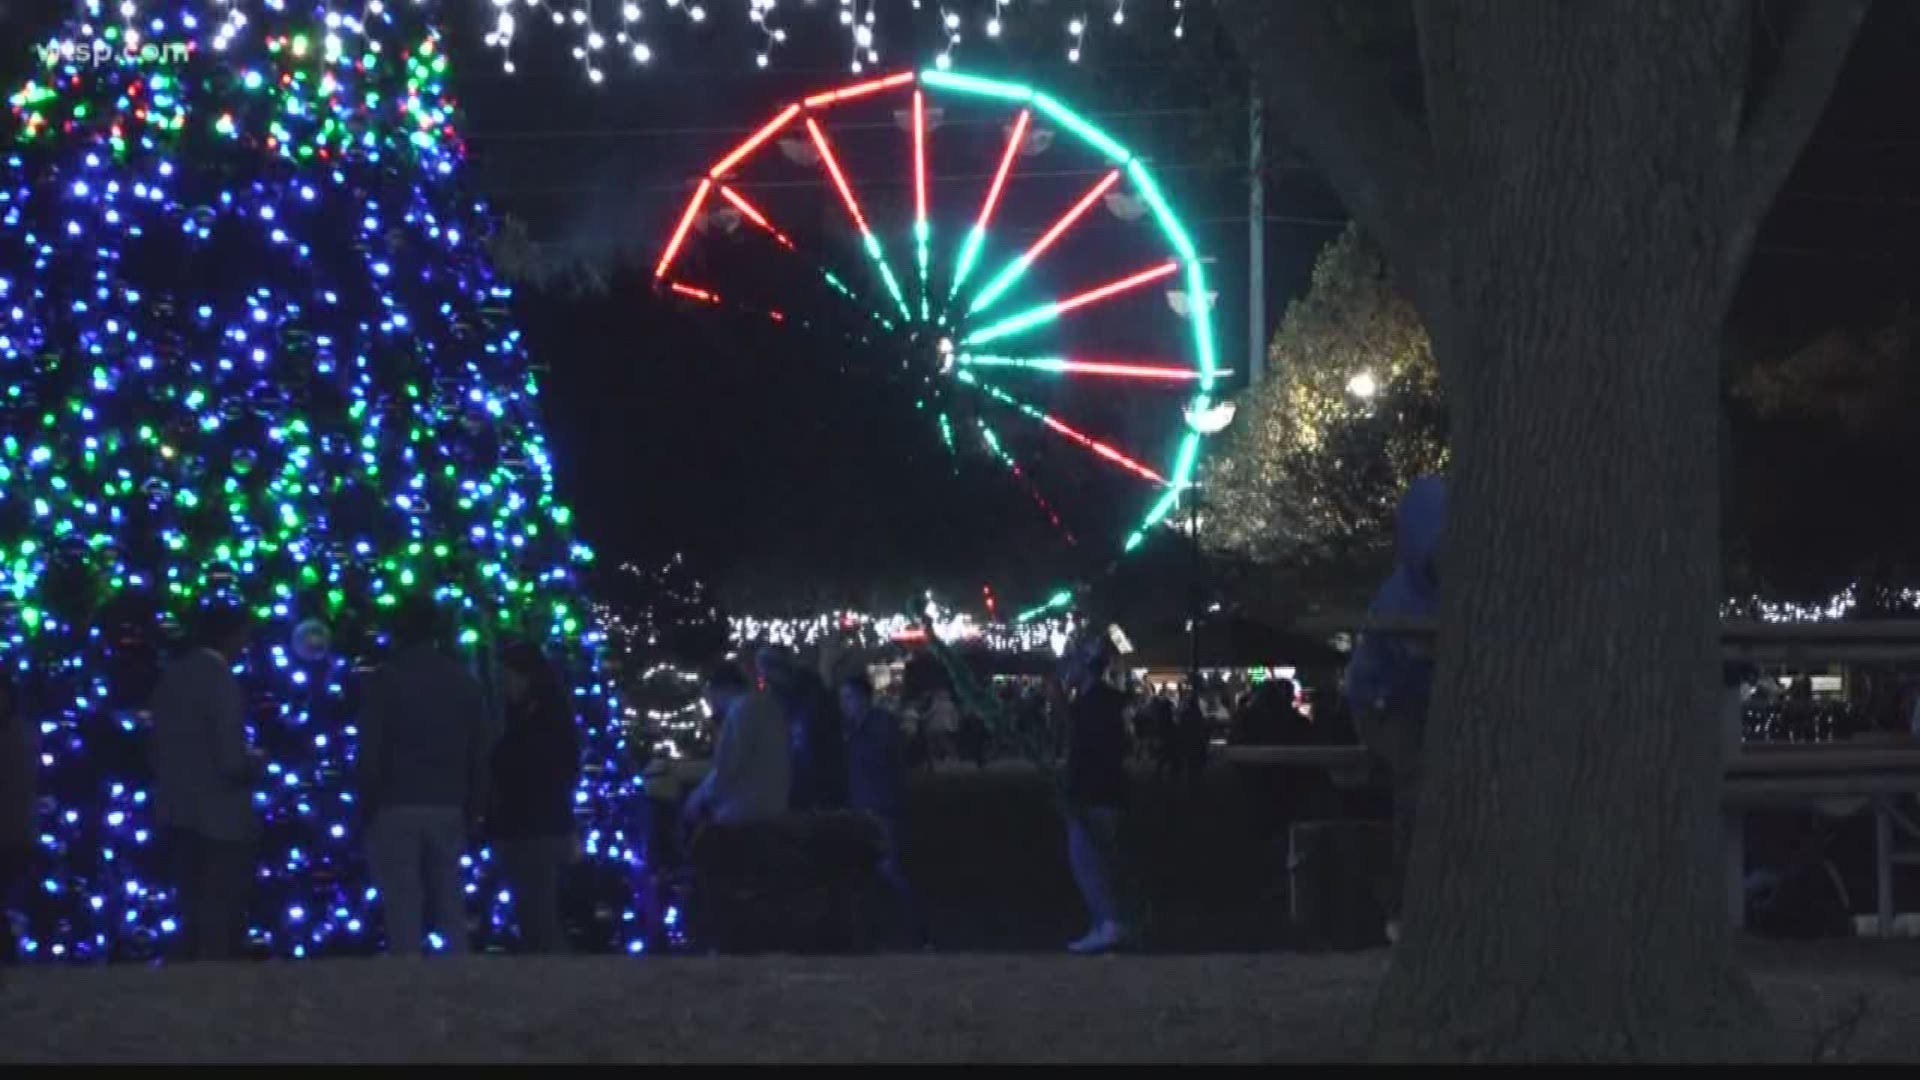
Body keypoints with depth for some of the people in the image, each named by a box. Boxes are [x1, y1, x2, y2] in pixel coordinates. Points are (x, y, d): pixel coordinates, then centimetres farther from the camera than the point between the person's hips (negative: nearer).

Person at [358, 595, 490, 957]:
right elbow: (479, 756, 10)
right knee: (451, 909, 10)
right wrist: (470, 812, 15)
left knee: (403, 913, -4)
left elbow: (370, 754, -8)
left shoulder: (387, 680, -5)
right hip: (449, 809, 4)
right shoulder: (465, 682, 11)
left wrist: (368, 809, 0)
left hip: (397, 808, -4)